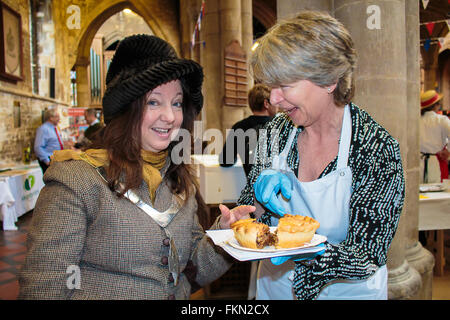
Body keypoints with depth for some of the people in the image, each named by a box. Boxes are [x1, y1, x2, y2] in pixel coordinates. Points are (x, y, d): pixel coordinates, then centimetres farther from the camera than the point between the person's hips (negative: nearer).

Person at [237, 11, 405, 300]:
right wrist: (262, 191, -24)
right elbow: (250, 217, -4)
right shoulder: (277, 130, -12)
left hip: (346, 290, -3)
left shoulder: (378, 149, -23)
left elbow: (367, 258, -22)